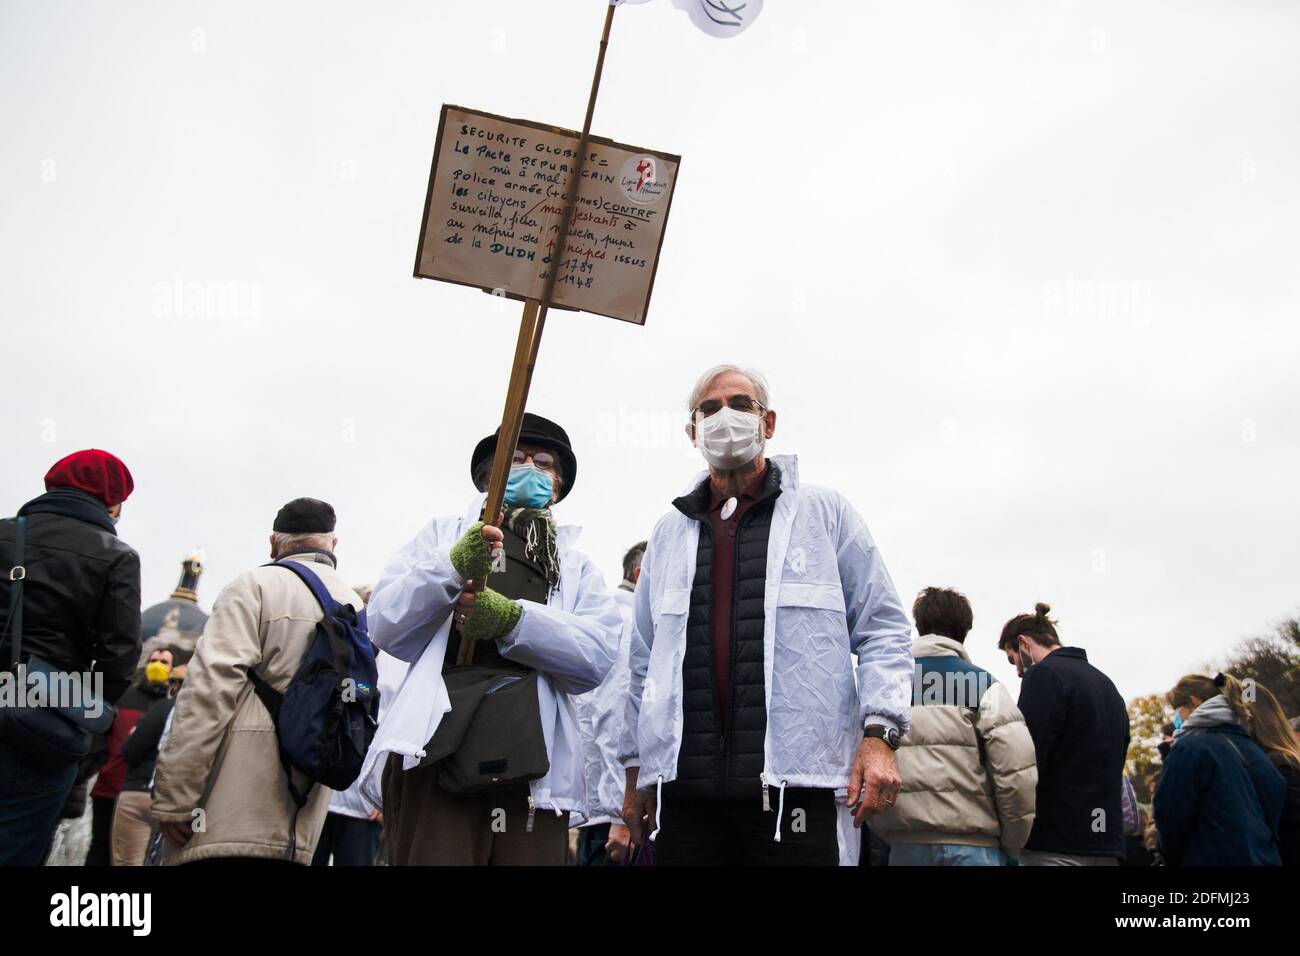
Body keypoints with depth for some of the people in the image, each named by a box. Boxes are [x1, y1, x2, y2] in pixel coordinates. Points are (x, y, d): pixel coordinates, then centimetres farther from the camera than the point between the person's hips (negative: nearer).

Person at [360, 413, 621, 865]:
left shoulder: (577, 566, 21)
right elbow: (384, 626, 4)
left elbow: (599, 656, 2)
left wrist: (512, 619, -13)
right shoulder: (444, 533, 18)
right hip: (439, 747, -1)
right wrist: (453, 567, -12)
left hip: (535, 764, 2)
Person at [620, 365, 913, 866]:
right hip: (684, 783, 3)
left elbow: (882, 629, 4)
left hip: (794, 778, -3)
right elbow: (645, 659, 17)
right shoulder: (669, 533, 16)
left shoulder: (824, 512, 7)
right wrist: (635, 770, 15)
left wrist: (878, 733, -9)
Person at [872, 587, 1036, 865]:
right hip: (970, 844, -3)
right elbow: (1016, 772, -9)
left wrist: (887, 834, 11)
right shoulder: (981, 685, -2)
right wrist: (1012, 845, 4)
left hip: (904, 845, 3)